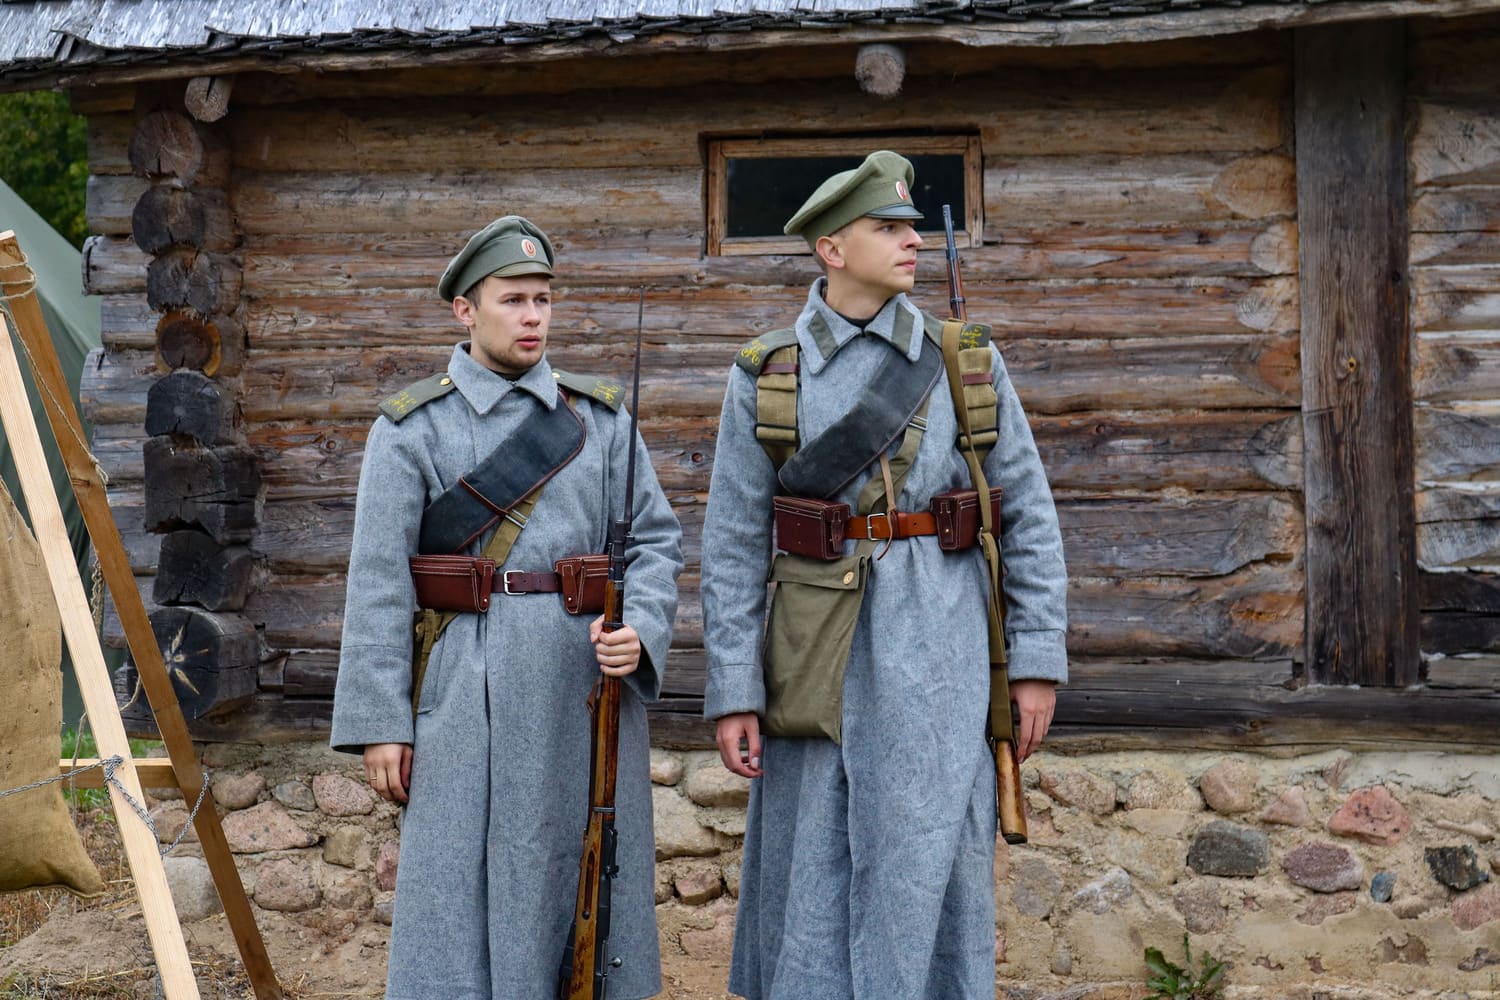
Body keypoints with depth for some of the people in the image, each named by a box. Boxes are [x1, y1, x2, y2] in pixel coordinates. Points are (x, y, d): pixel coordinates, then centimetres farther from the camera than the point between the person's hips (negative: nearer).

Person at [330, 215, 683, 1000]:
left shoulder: (599, 418, 9)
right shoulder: (412, 427, 1)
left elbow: (656, 540, 9)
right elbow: (377, 582, -2)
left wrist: (640, 628, -11)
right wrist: (379, 723, -7)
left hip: (588, 682, 3)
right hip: (471, 692, -3)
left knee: (590, 888, 10)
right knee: (459, 898, 1)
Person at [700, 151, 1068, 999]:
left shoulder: (966, 363, 4)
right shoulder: (766, 375, 2)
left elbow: (1029, 515, 6)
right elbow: (733, 542, 2)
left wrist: (1038, 659, 0)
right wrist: (733, 691, -2)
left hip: (935, 653, 0)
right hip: (816, 658, 0)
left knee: (926, 874, 2)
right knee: (808, 881, 6)